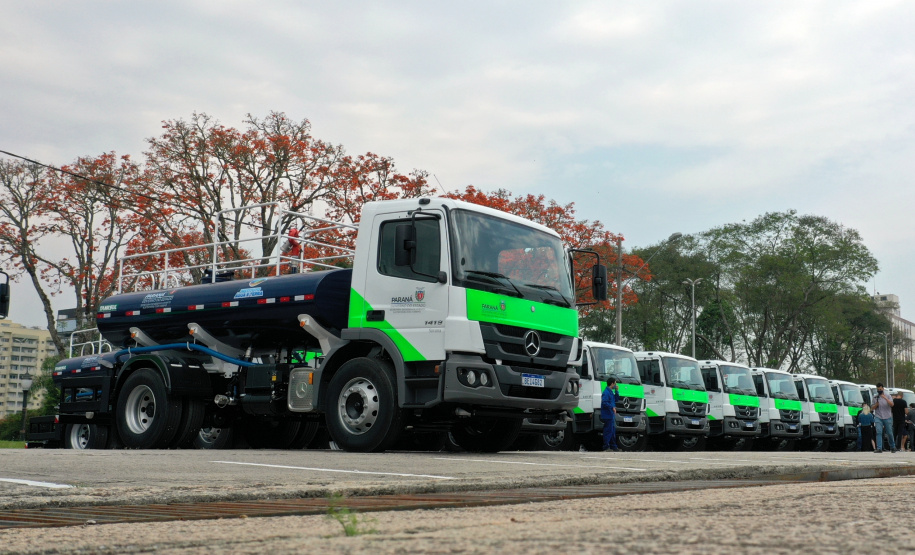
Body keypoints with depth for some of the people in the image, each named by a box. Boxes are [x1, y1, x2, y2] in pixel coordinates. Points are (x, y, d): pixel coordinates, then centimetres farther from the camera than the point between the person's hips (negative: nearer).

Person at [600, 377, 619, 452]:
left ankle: (613, 446, 22)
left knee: (613, 431, 15)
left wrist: (616, 391, 14)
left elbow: (615, 399, 24)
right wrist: (612, 407, -21)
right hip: (607, 415, -10)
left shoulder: (611, 392, 17)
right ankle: (606, 447, -6)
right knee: (608, 431, -9)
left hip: (612, 415, 10)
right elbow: (604, 403, -23)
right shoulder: (606, 392, -15)